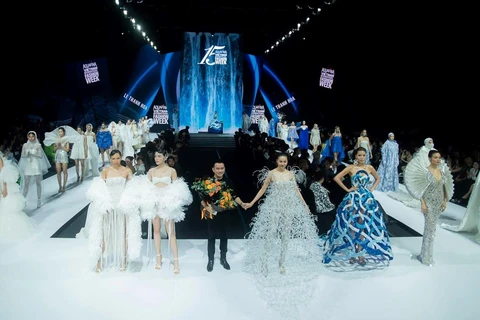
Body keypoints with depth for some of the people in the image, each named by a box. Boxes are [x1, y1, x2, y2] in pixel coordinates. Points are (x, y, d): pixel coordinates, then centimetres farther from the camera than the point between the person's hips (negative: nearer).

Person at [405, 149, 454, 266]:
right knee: (430, 227, -5)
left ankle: (424, 254, 22)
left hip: (439, 203, 6)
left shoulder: (442, 170, 5)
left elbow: (445, 187, 12)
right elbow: (420, 189, -11)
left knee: (431, 227, 11)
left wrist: (445, 201, 8)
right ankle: (427, 257, 7)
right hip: (429, 203, -5)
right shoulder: (425, 171, -12)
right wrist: (422, 203, -15)